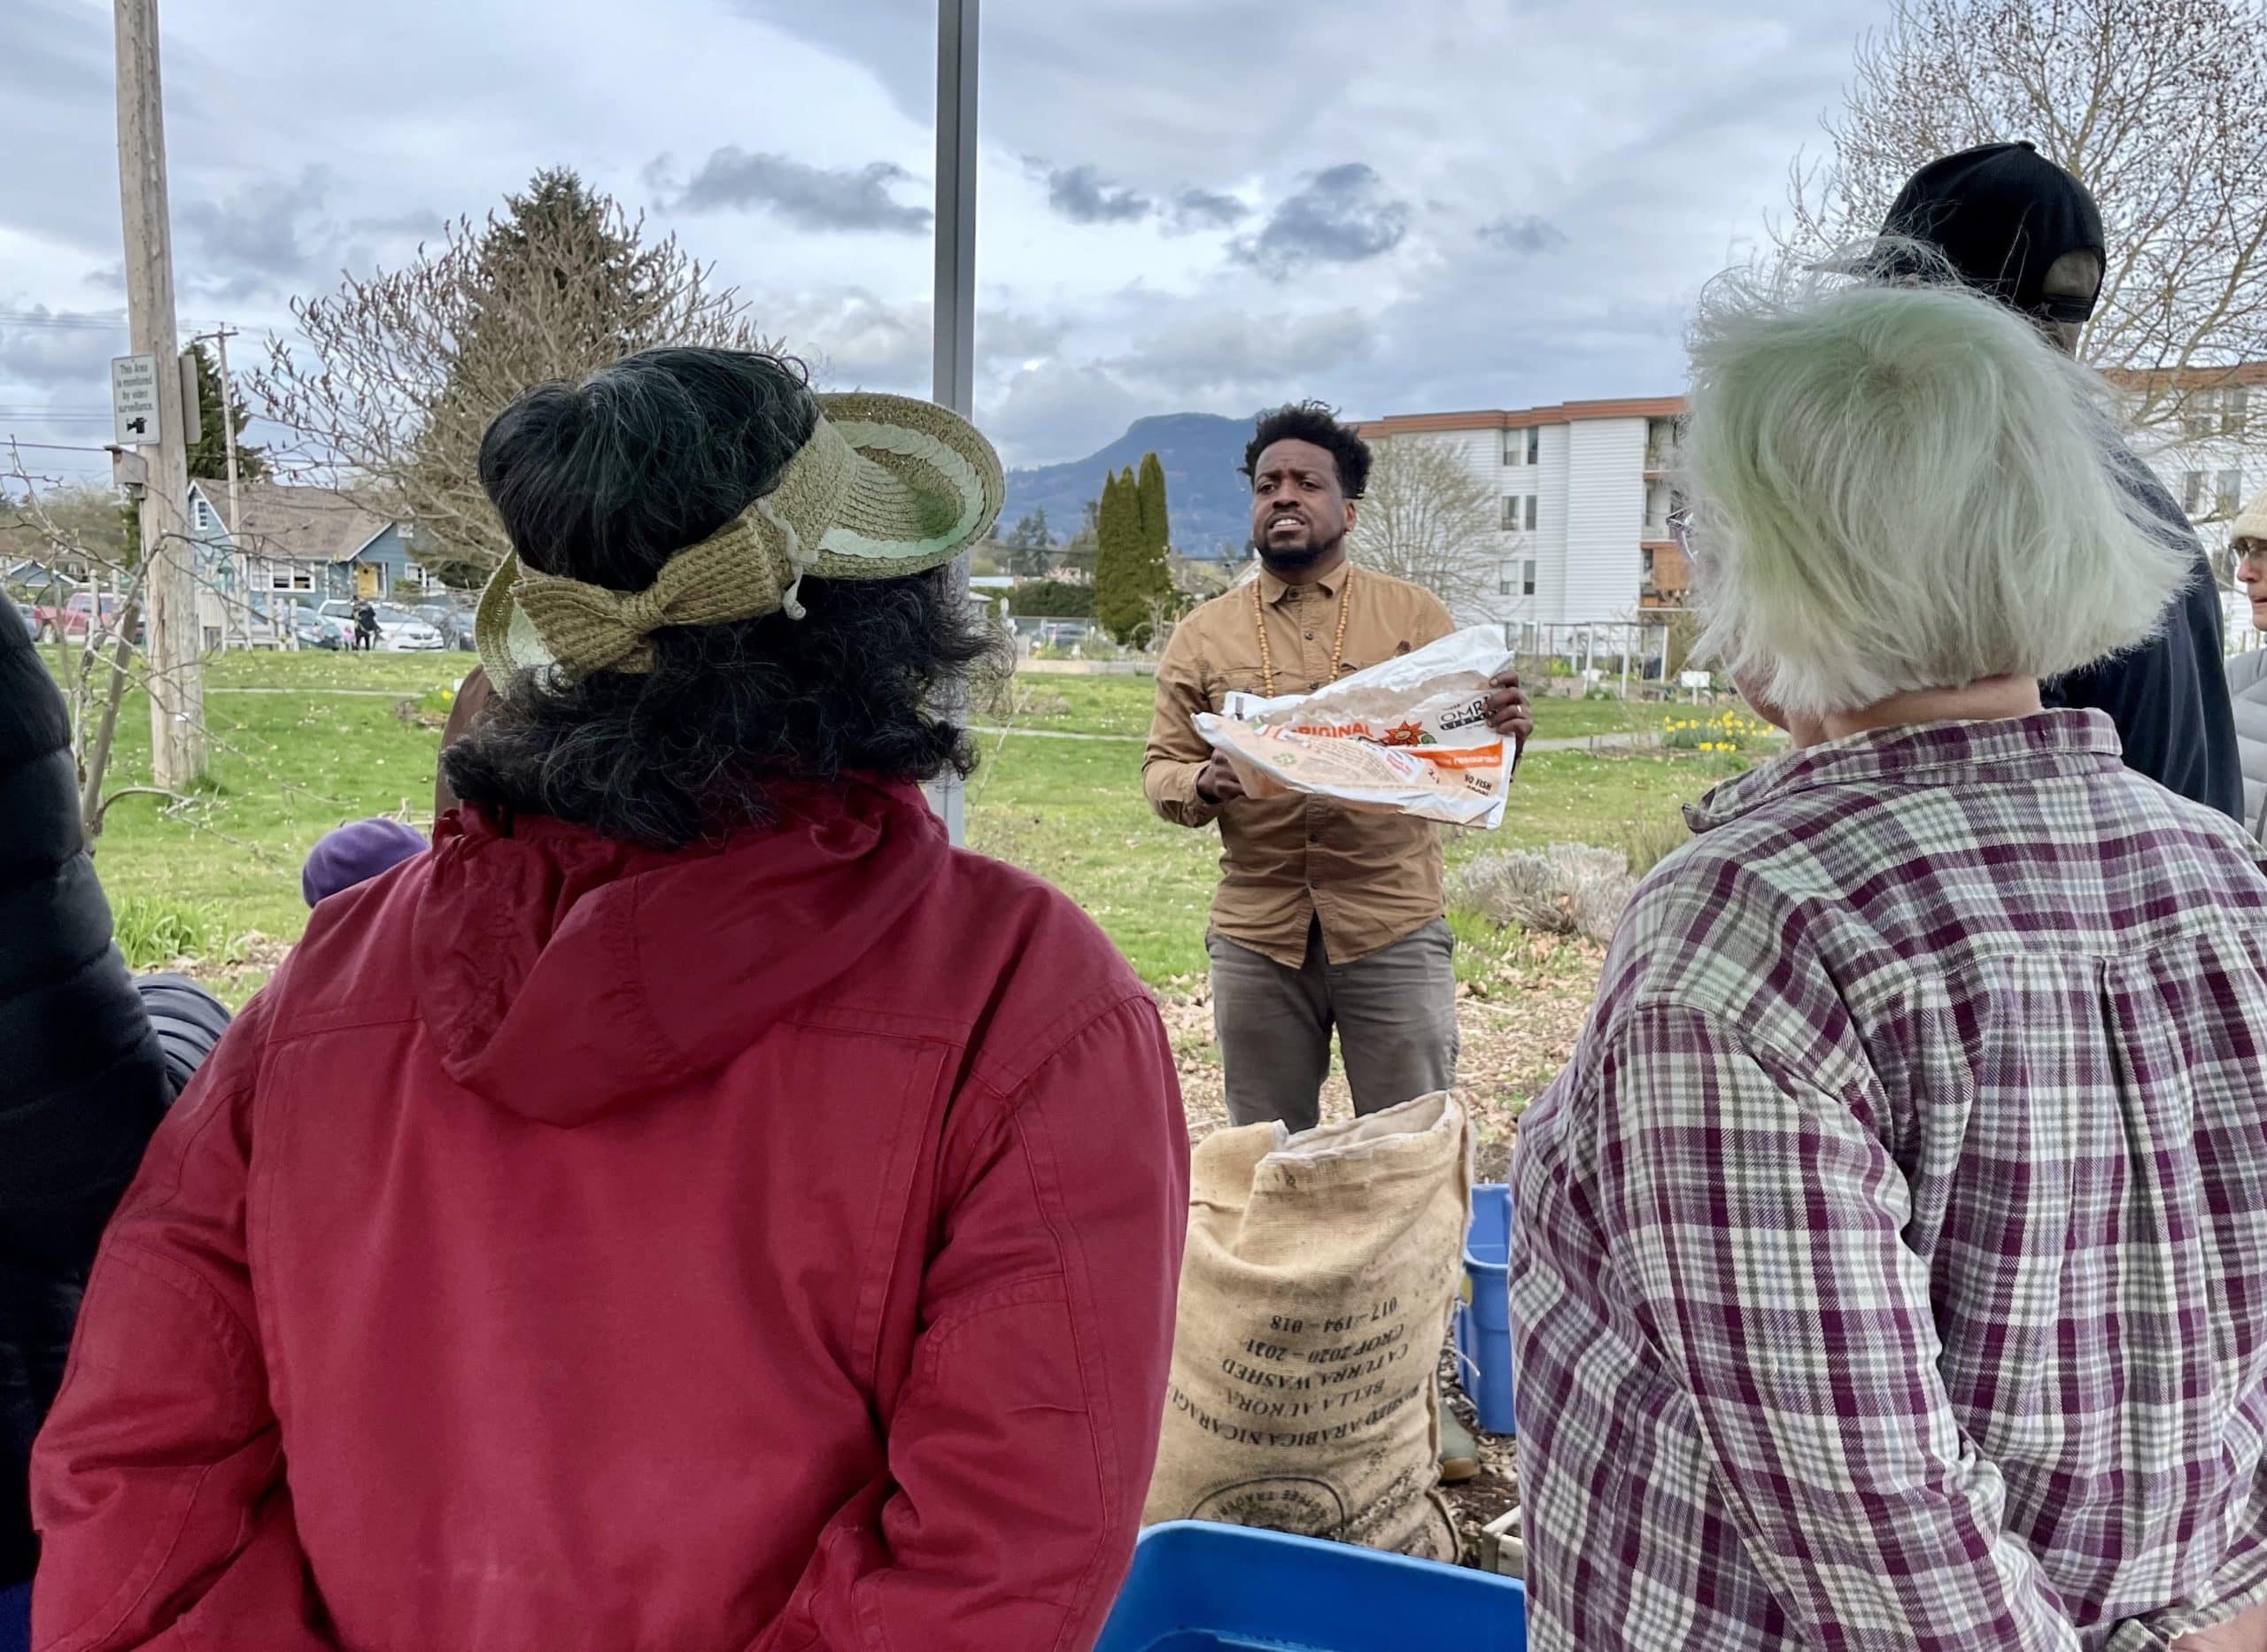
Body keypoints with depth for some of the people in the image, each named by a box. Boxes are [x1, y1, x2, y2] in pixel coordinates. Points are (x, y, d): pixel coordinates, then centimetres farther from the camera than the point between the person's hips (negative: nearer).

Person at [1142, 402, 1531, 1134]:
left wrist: (1502, 733, -17)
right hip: (1255, 932, 2)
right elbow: (1161, 769, 9)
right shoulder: (1202, 635, 8)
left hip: (1393, 928, -1)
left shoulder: (1414, 615, 6)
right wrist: (1202, 786, -14)